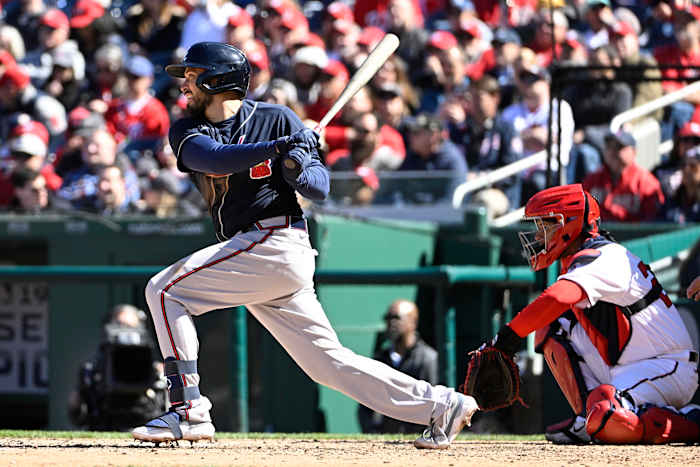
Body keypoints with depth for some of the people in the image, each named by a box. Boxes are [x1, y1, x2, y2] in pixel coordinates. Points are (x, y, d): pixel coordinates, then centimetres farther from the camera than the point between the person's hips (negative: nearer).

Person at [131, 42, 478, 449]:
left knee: (165, 290, -14)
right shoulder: (188, 131, 13)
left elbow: (322, 187, -1)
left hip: (276, 243, -6)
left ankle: (189, 411, -15)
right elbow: (214, 158, -10)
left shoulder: (276, 120, 1)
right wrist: (279, 147, -22)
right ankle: (441, 405, 10)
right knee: (329, 361, 6)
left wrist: (299, 171, -24)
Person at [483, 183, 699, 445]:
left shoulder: (600, 258, -18)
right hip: (624, 371, 9)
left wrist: (510, 335, -36)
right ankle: (588, 417, 0)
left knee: (604, 420, -32)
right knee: (550, 328, 4)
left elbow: (558, 298, -36)